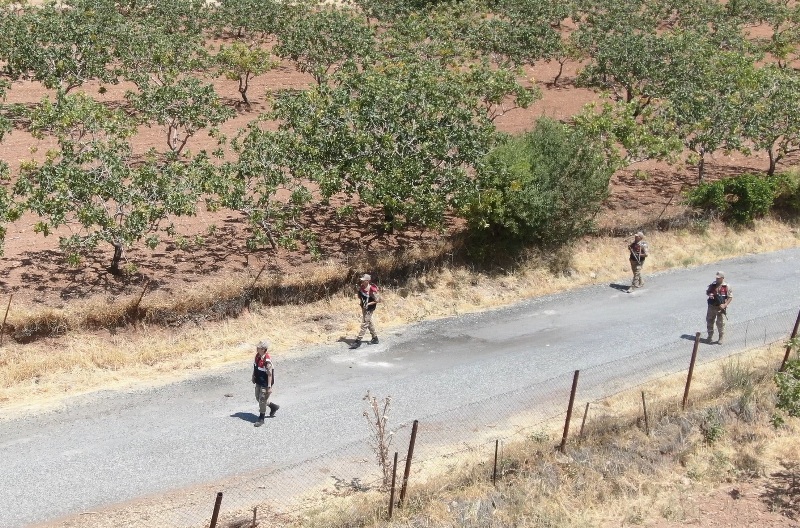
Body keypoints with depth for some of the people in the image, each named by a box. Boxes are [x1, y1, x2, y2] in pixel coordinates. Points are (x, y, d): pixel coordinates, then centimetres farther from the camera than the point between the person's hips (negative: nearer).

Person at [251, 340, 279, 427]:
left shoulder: (267, 360, -28)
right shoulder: (257, 356, -3)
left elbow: (270, 374, -24)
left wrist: (269, 386, -21)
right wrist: (253, 377, 20)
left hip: (265, 384, -9)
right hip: (258, 382, 9)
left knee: (262, 400, 2)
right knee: (258, 398, 20)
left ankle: (261, 419, 17)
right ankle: (273, 406, 41)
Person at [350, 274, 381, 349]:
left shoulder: (372, 290, -26)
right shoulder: (361, 287, -4)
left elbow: (378, 300, -20)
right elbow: (359, 294, 17)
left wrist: (369, 304, -24)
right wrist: (360, 299, -2)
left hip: (369, 309, -9)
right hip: (363, 307, 9)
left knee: (364, 324, -5)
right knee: (369, 323, 20)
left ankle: (358, 340, -4)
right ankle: (375, 338, 34)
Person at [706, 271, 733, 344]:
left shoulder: (727, 287, -8)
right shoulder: (713, 285, 3)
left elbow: (730, 297, -5)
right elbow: (707, 291, 16)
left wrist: (725, 305, -17)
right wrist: (709, 294, -8)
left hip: (720, 308, -4)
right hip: (711, 306, 4)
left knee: (720, 323, -1)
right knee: (709, 321, 11)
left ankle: (721, 338, 12)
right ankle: (710, 336, 25)